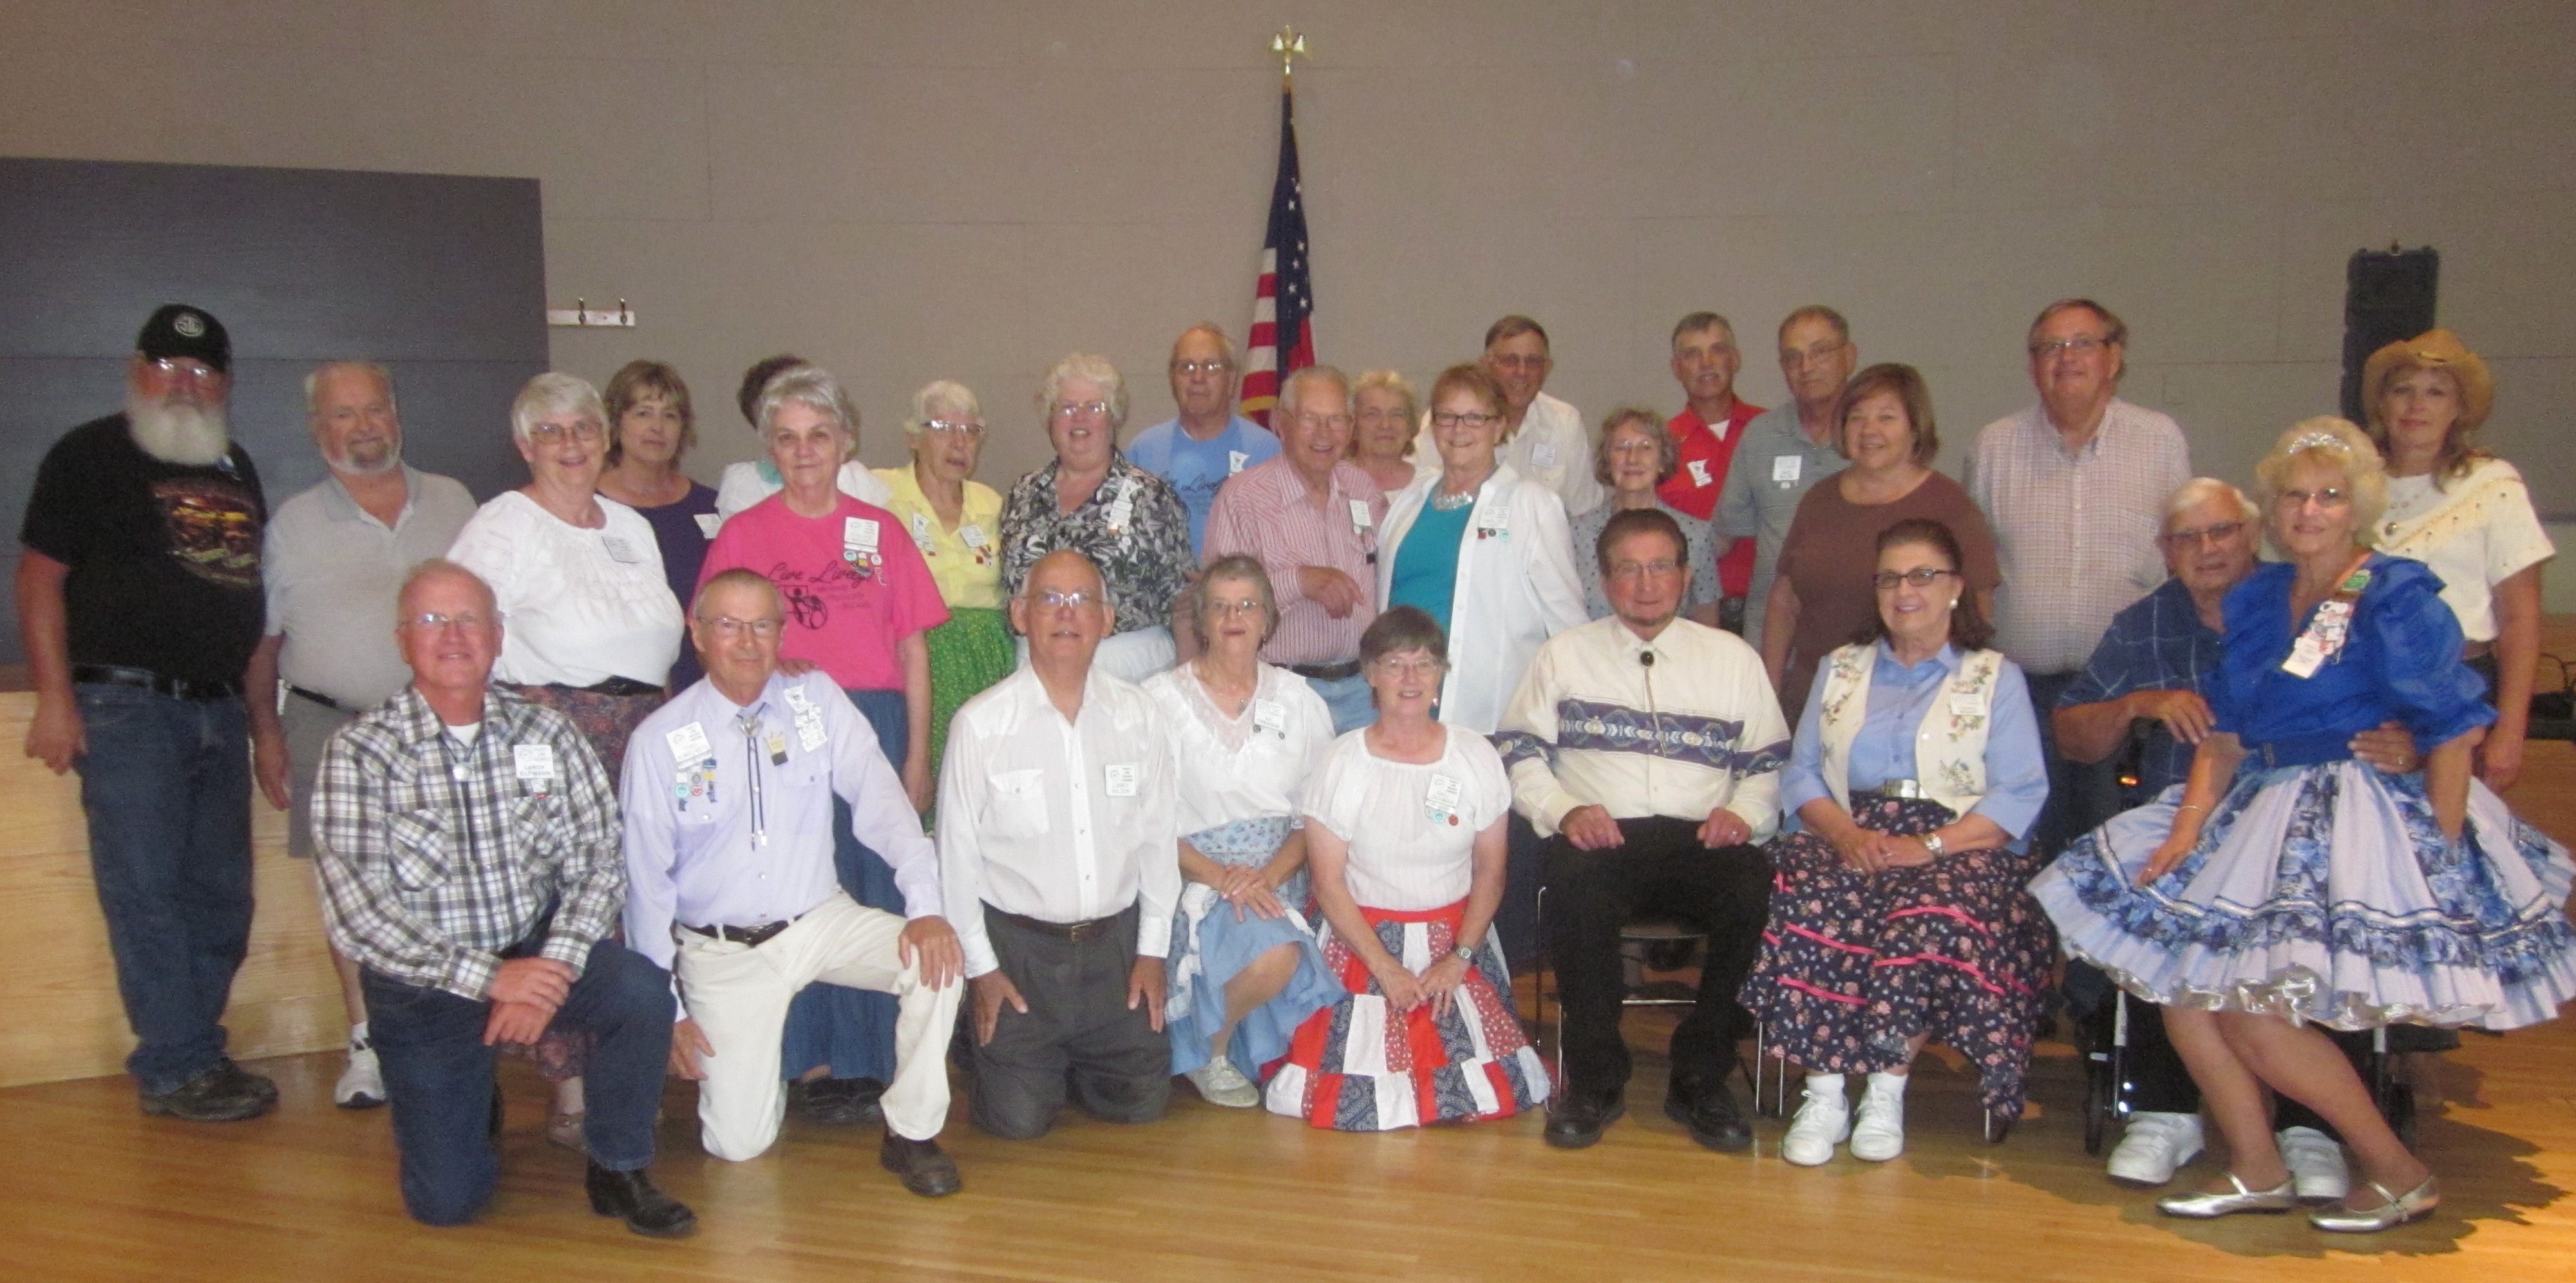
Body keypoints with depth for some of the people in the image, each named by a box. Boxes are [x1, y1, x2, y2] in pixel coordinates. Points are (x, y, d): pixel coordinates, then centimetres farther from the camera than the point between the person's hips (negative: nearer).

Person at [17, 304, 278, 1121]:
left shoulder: (235, 467, 16)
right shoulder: (90, 455, -1)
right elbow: (40, 576, -5)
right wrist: (56, 700, -12)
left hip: (219, 709, 6)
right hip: (127, 707, -6)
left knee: (220, 895, 9)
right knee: (148, 892, -4)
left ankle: (190, 1049, 21)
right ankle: (176, 1069, 3)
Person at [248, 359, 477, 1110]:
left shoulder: (453, 504, 9)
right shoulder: (292, 525, 6)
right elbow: (261, 641, 8)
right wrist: (265, 734, 2)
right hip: (334, 729, 0)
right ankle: (368, 1044, 14)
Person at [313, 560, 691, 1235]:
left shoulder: (548, 735, -2)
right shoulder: (360, 752, -10)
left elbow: (598, 861, -5)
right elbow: (356, 915, -17)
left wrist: (550, 972, -20)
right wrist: (489, 977, -22)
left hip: (534, 951, 2)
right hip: (422, 982, -2)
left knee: (642, 990, -28)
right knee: (445, 1202, -7)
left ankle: (618, 1172, -5)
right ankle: (468, 1104, 29)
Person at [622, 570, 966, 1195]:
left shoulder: (817, 699, -2)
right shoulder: (659, 740, -7)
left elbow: (881, 801, -10)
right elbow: (645, 880, -3)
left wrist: (926, 905, -24)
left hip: (823, 921, 2)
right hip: (722, 951, -1)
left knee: (938, 960, -25)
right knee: (739, 1143, -8)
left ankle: (911, 1133, -5)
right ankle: (751, 1064, 28)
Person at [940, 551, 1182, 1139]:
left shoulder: (1141, 716, -2)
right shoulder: (980, 725, -11)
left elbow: (1160, 836, 4)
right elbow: (957, 854, -5)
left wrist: (1152, 950, 4)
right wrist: (981, 966, -3)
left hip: (1116, 942, 3)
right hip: (1018, 947, -3)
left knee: (1142, 1102, 4)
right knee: (1019, 1119, -4)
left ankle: (1071, 1068, 35)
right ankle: (998, 1053, 30)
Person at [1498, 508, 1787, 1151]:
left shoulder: (1732, 658, 20)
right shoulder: (1565, 654, 17)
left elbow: (1769, 763, 17)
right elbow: (1519, 751, 11)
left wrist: (1743, 814, -5)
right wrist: (1563, 811, -8)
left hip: (1700, 840, 1)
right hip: (1599, 839, -1)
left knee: (1757, 893, -32)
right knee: (1575, 887, -37)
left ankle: (1701, 1080, -13)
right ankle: (1595, 1079, -17)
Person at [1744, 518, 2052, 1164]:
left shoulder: (1997, 678, 14)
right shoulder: (1839, 670, 22)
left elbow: (2021, 793, -1)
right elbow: (1800, 777, 11)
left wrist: (1929, 846, -16)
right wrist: (1844, 832, -11)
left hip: (1958, 850, -2)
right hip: (1846, 840, 2)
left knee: (1928, 913, -36)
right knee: (1809, 902, -32)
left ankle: (1887, 1093, -21)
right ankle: (1823, 1095, -25)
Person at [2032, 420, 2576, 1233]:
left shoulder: (2399, 599, -6)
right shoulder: (2256, 601, 12)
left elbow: (2453, 734, -10)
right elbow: (2224, 735, 10)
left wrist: (2444, 858, -17)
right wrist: (2188, 827, -4)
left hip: (2371, 818, -7)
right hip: (2268, 810, 7)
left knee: (2254, 1009, -17)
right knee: (2174, 967, -9)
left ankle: (2400, 1175, 4)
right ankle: (2256, 1169, 5)